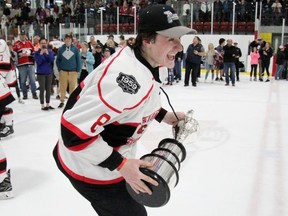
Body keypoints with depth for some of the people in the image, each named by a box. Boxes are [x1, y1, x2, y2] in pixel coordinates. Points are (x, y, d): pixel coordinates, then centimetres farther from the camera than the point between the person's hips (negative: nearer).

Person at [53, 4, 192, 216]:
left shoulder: (140, 61, -4)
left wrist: (163, 115, 8)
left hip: (110, 155, 10)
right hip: (91, 167, -10)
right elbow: (74, 130, -35)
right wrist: (120, 165, -29)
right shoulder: (129, 77, -35)